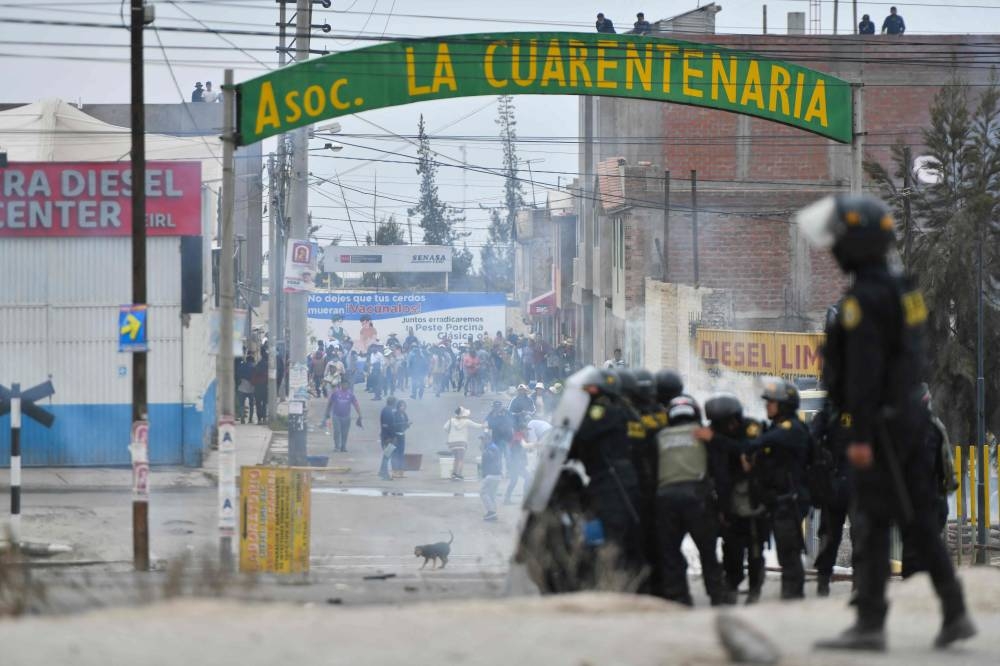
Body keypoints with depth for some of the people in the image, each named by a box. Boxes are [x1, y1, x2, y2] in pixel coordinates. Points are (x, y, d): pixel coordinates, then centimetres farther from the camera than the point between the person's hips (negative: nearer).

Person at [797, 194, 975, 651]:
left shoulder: (863, 299, -17)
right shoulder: (900, 288, 13)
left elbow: (863, 372, -21)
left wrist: (861, 435, -22)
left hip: (881, 422, -9)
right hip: (910, 415, 9)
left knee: (871, 524, -6)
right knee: (918, 518, 12)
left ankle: (870, 623, -6)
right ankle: (955, 613, 11)